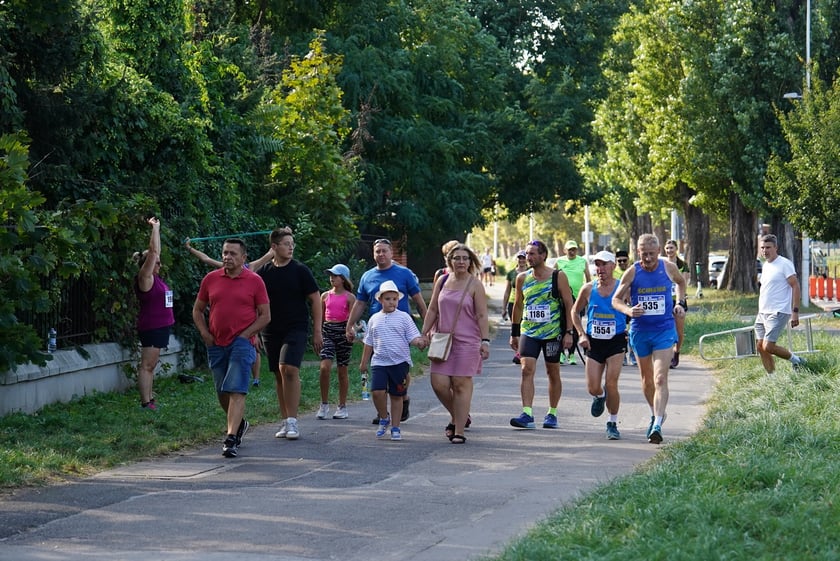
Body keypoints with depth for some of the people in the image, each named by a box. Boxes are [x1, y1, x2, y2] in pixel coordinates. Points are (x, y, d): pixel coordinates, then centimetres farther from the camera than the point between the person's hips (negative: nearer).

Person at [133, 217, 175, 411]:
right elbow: (153, 252, -15)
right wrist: (155, 228, -9)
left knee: (150, 365, 11)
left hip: (161, 327, 9)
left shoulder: (155, 278, 13)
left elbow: (155, 251, 20)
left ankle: (150, 398, 13)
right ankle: (145, 402, -10)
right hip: (151, 327, -9)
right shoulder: (145, 278, -10)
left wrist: (157, 229, 19)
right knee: (147, 365, -9)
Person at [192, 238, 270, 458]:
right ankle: (240, 424, 38)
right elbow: (197, 310, 16)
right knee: (222, 393, 13)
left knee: (236, 391, -14)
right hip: (216, 345, 4)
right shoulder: (210, 279, 7)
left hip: (241, 343, -4)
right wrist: (205, 333, 2)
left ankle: (231, 439, -17)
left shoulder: (254, 281, -2)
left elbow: (265, 315, 0)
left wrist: (245, 334, -10)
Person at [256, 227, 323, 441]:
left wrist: (317, 331, -3)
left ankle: (292, 421, -16)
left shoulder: (300, 270, -2)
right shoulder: (263, 272, 5)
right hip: (272, 331, 4)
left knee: (289, 369, -21)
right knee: (279, 375, 8)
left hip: (296, 329, -4)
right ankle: (285, 422, 17)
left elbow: (315, 299, 1)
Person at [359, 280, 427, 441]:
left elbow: (413, 337, -4)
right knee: (377, 391, -15)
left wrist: (419, 342, -26)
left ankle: (395, 428, 16)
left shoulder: (404, 317, 1)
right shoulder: (375, 319, 10)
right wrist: (364, 362, 20)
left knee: (397, 396, 5)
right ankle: (384, 418, 10)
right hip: (379, 362, 1)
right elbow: (369, 343, 17)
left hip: (400, 362, -1)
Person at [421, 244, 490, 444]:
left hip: (467, 341, -4)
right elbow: (432, 310, 14)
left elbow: (482, 316, -4)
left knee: (461, 384, -4)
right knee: (439, 384, -3)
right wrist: (424, 333, 9)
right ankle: (457, 417, 23)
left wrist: (485, 341, -10)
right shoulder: (442, 282, 9)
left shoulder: (475, 286, -2)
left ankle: (459, 431, 2)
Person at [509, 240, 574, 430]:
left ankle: (552, 414, 22)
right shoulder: (522, 278, 5)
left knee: (553, 373, 8)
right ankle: (527, 415, -20)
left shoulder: (558, 277, -5)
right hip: (528, 332, 2)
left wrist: (568, 332, -10)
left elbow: (569, 305, -4)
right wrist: (514, 333, 14)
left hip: (553, 333, -2)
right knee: (527, 370, -14)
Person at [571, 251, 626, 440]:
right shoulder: (588, 289, 0)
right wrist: (582, 334, 2)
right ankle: (600, 396, 37)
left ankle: (613, 423, 7)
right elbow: (575, 312, 12)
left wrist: (630, 331, -10)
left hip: (616, 341, -2)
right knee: (593, 388, -1)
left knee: (611, 384, -11)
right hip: (594, 342, 2)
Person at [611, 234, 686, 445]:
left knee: (660, 379, -15)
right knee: (647, 380, 15)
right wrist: (628, 310, -22)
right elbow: (616, 299, -2)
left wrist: (680, 303, 5)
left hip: (664, 330, -2)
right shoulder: (632, 272, -7)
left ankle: (657, 426, -22)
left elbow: (681, 281, 20)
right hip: (640, 330, 2)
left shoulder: (668, 268, -4)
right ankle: (655, 415, 38)